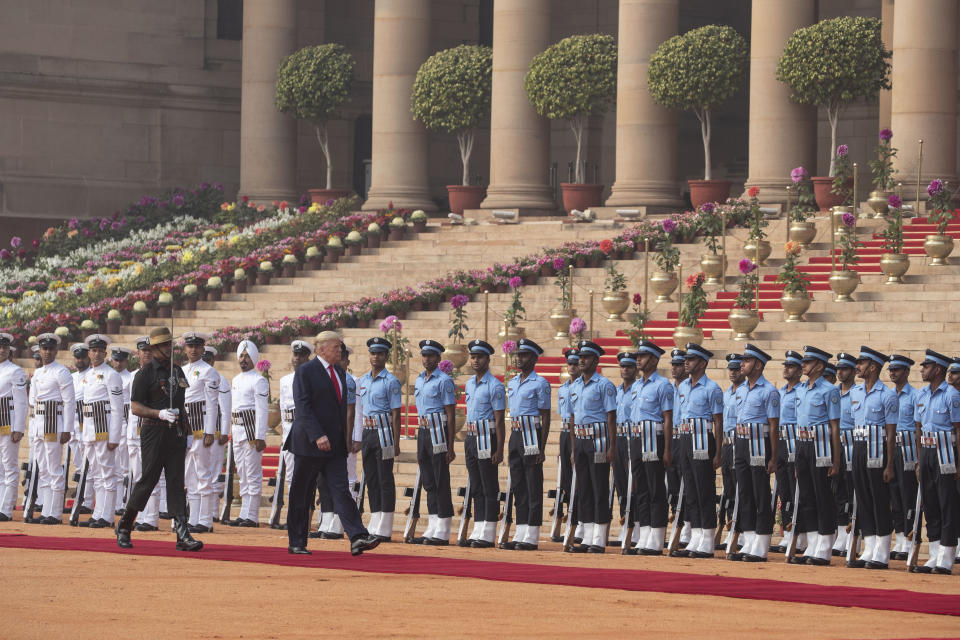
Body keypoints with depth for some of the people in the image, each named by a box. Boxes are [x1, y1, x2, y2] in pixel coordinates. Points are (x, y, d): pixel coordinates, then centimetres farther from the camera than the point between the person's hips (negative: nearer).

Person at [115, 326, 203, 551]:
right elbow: (135, 408, -8)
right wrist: (160, 414, -22)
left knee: (176, 482, -1)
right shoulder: (145, 373, -5)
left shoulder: (177, 370, 15)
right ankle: (124, 528, 14)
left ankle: (183, 535, -9)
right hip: (154, 432, -5)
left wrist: (185, 433, 17)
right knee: (147, 480, -2)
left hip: (176, 433, 5)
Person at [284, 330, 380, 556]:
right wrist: (317, 436, -24)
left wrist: (343, 439, 16)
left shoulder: (340, 372, 15)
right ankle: (296, 543, 11)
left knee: (341, 491, -6)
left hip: (335, 444, 6)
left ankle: (358, 538, -18)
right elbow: (303, 408, -15)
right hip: (309, 444, -6)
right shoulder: (305, 372, -7)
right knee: (301, 495, 3)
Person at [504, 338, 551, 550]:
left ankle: (532, 538, -6)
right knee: (518, 487, 9)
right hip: (515, 435, 8)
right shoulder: (512, 382, 16)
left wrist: (542, 448, -16)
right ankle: (520, 535, 13)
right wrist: (510, 447, 18)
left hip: (532, 436, -8)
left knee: (533, 488, -6)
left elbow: (545, 417, -10)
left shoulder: (540, 383, -7)